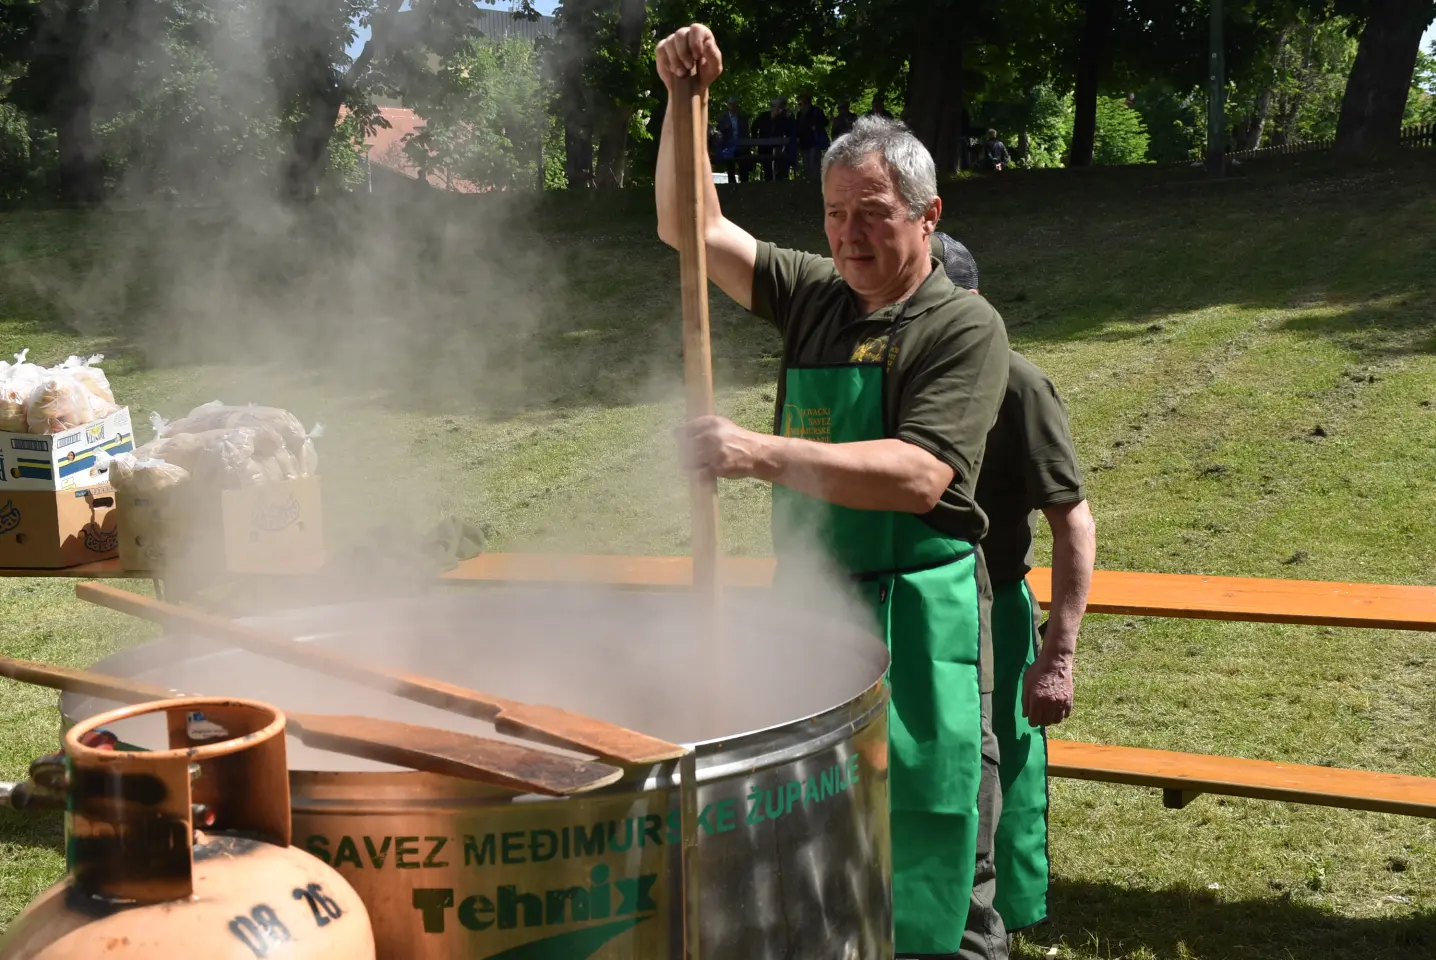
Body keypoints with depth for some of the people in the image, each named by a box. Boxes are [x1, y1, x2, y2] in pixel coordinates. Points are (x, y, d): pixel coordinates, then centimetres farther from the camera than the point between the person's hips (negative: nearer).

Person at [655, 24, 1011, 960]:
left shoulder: (964, 327, -8)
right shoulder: (814, 296, 10)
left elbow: (918, 477, -21)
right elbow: (692, 228, 12)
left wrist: (767, 454, -30)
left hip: (917, 619, -6)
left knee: (930, 865, 0)